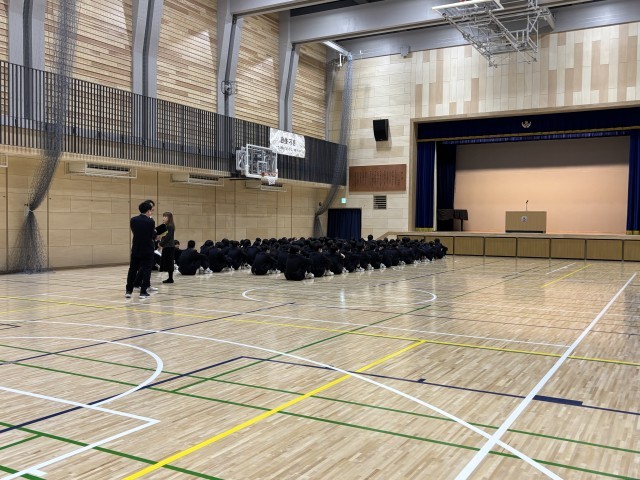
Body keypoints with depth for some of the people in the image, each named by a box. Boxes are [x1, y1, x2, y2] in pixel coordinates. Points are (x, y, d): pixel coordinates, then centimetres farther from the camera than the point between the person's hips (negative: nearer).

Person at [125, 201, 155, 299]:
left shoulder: (133, 220, -2)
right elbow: (152, 235, -5)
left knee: (132, 269, 13)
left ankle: (128, 291, 16)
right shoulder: (150, 221, -14)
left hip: (136, 249, 4)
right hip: (147, 249, -4)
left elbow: (134, 232, 10)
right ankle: (143, 292, 2)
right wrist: (155, 232, 17)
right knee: (146, 270, 3)